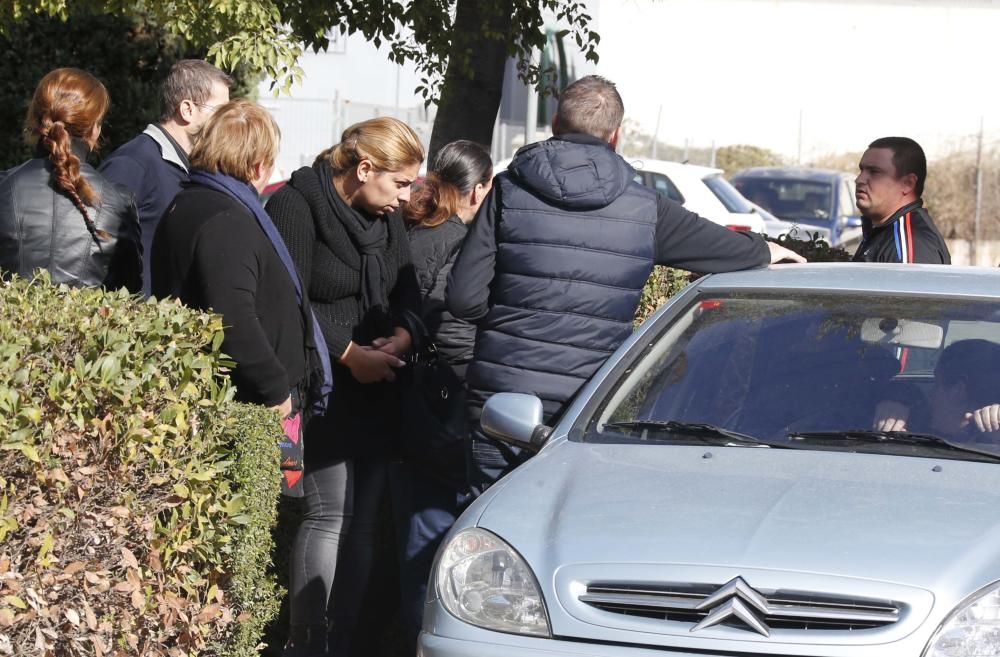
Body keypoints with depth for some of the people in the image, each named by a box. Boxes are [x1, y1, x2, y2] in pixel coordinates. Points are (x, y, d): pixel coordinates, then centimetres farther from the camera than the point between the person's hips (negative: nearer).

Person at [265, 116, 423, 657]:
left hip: (376, 389, 7)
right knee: (329, 513, -10)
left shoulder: (386, 216, 13)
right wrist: (349, 353, -17)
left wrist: (404, 333, -4)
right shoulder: (297, 207, -10)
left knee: (363, 520, 6)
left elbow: (407, 289, 17)